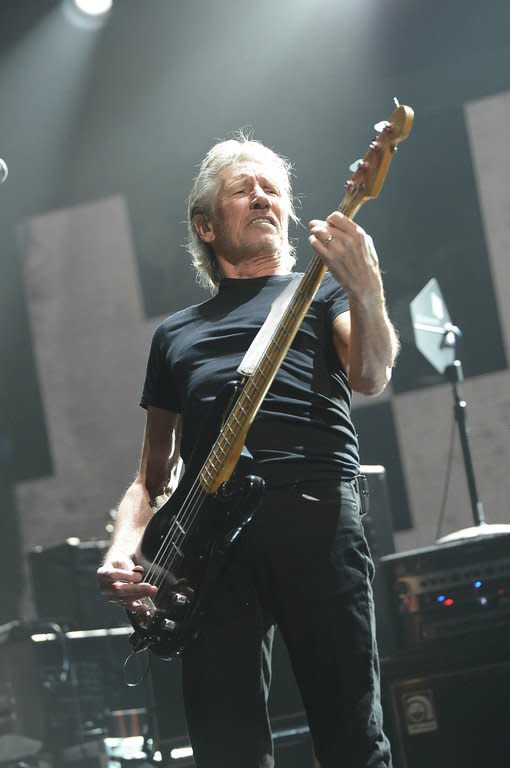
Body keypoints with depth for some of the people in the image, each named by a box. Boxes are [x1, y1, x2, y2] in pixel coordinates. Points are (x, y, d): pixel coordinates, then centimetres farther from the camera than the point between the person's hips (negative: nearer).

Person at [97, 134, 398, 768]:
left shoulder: (322, 292, 21)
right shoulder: (175, 333, 29)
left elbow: (370, 376, -2)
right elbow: (153, 475, 26)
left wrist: (365, 289, -22)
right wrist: (122, 550, 6)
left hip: (315, 511, -3)